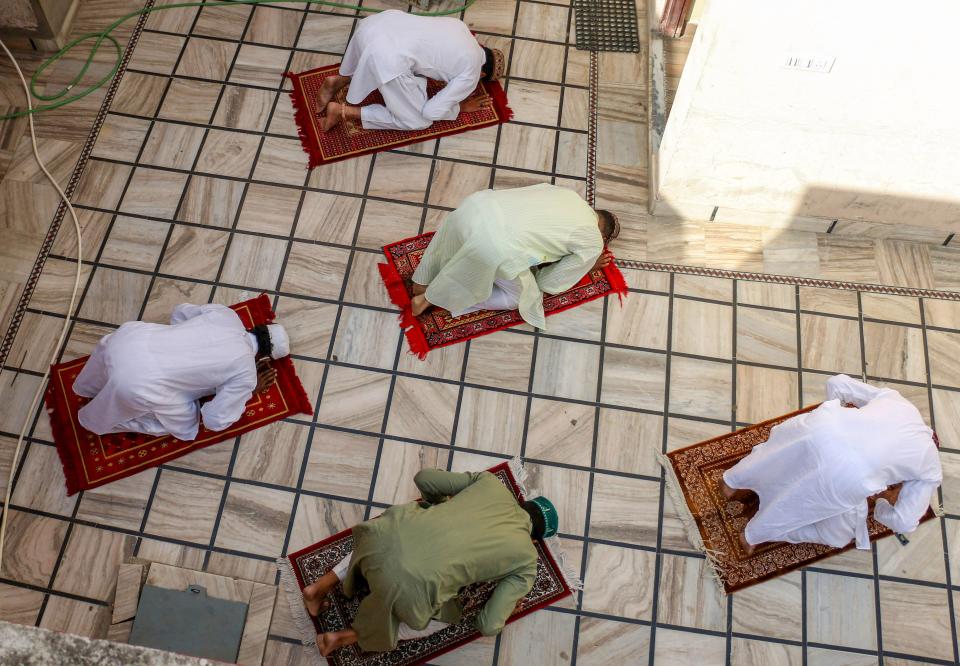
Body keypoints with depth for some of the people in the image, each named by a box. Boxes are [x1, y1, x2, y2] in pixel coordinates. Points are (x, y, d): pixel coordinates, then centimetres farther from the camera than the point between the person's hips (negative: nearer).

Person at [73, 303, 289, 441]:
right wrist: (250, 389, 14)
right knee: (186, 426, 19)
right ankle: (96, 419, 19)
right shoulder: (246, 373, -3)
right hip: (138, 386, -7)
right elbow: (216, 421, 3)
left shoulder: (226, 314, 12)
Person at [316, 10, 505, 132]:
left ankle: (338, 81, 21)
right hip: (387, 59, -8)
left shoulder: (459, 24, 22)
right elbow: (431, 112, 0)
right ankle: (342, 111, 4)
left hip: (378, 21, 8)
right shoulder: (471, 74, 3)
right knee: (418, 121, 9)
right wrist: (461, 106, 15)